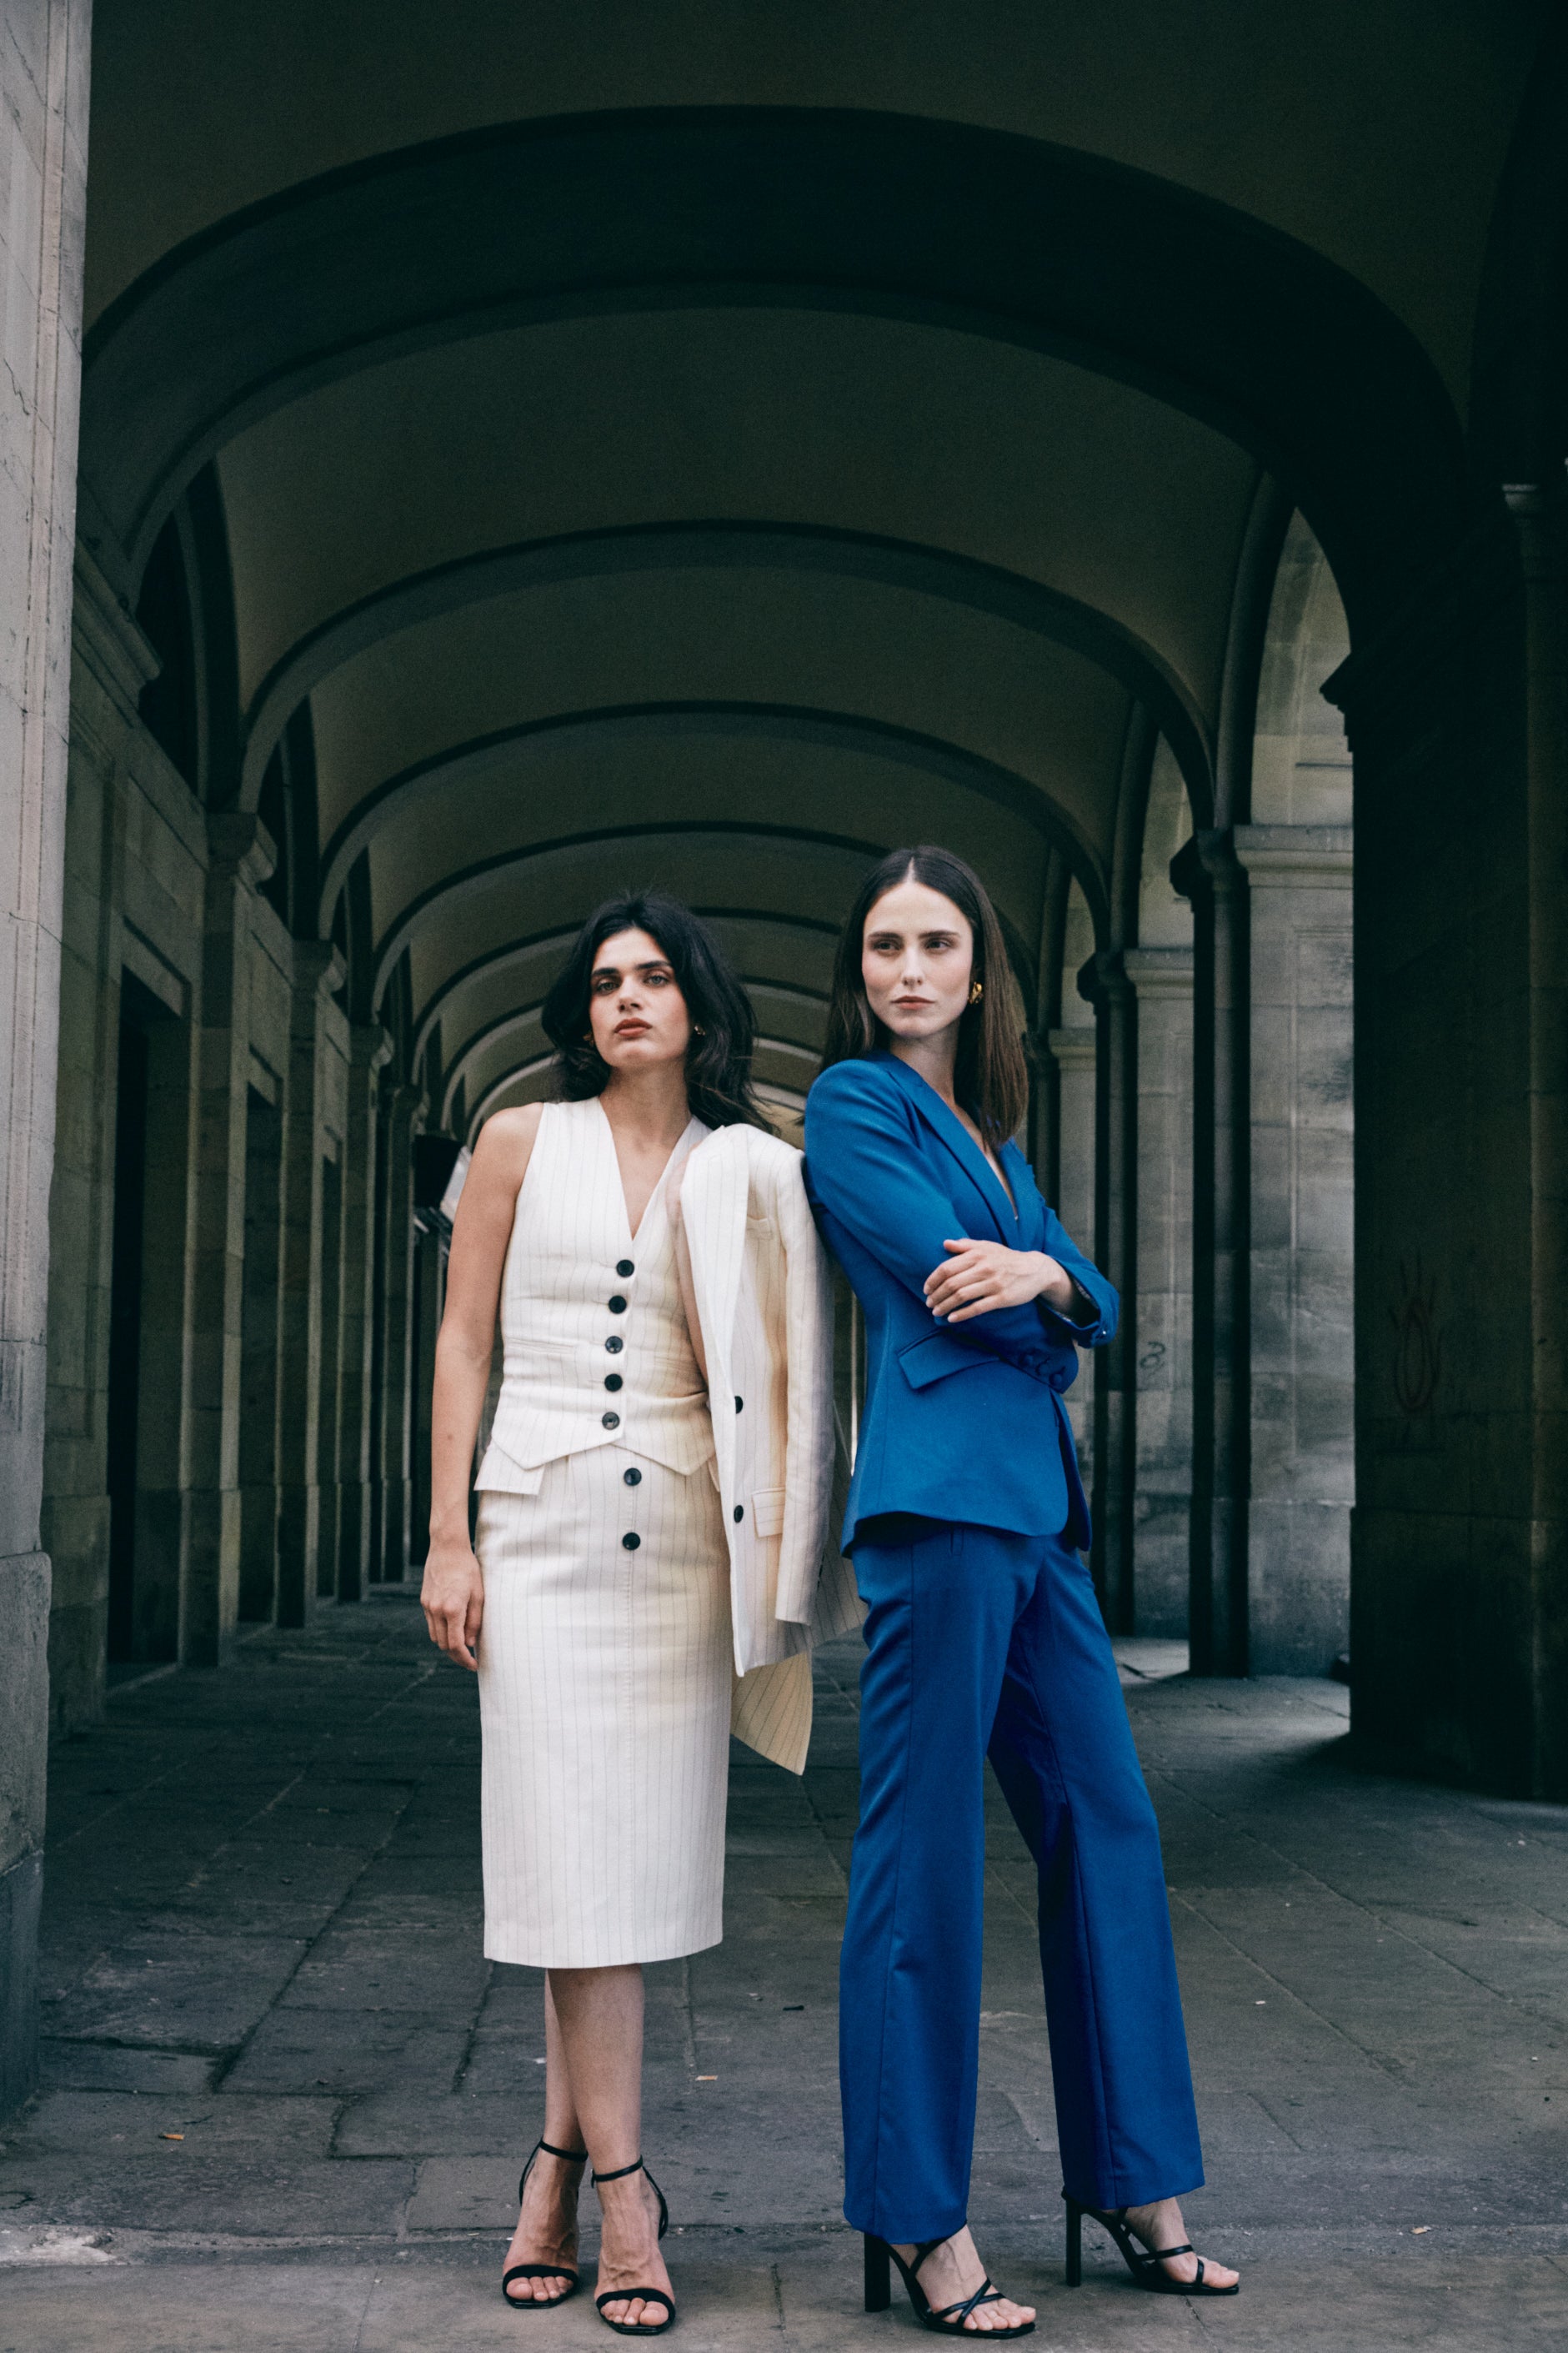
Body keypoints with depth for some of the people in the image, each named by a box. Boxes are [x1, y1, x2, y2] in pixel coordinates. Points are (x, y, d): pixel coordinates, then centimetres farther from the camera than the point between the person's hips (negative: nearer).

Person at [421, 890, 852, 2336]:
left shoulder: (749, 1175, 9)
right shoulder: (523, 1143, 6)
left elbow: (778, 1365, 8)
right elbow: (464, 1337, 4)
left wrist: (775, 1548, -4)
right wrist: (448, 1537, -3)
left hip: (683, 1532, 1)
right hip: (545, 1523, -1)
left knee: (639, 1844, 1)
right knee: (576, 1847, -5)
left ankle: (562, 2160, 12)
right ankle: (622, 2190, 2)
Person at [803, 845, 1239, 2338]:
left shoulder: (990, 1126, 22)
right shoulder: (852, 1103, 0)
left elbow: (1095, 1307, 11)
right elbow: (946, 1286, -12)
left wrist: (1043, 1278, -10)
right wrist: (1037, 1322, 6)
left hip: (1036, 1506, 8)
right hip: (941, 1501, -8)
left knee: (1107, 1828, 11)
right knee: (923, 1851, -4)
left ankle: (1130, 2176, 22)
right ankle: (918, 2223, 5)